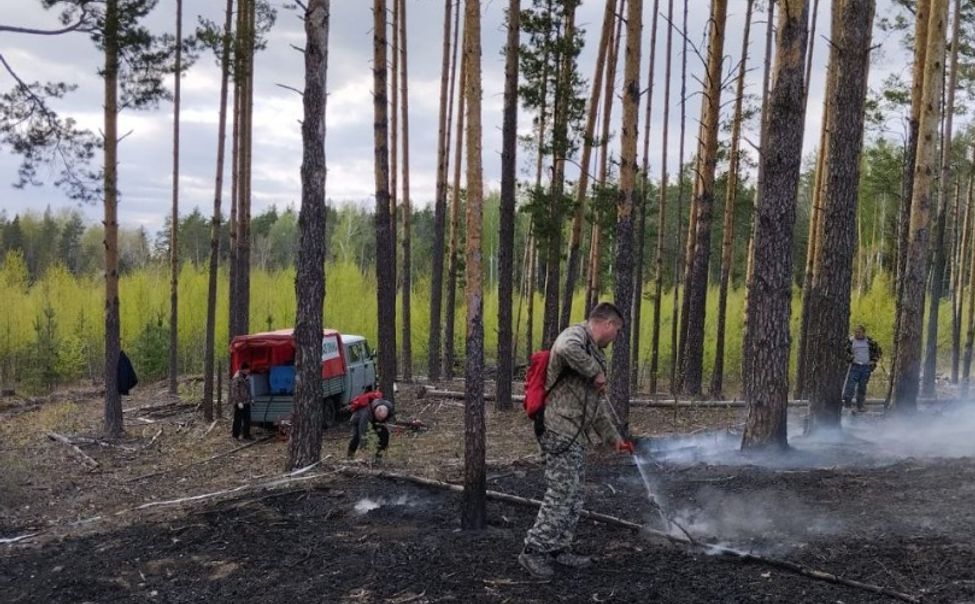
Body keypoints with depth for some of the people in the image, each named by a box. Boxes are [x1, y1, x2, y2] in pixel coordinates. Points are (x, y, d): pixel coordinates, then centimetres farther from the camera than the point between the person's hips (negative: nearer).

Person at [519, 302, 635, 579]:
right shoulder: (576, 334, -9)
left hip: (575, 434, 10)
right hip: (560, 430, -10)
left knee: (573, 497, 14)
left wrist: (614, 437, 29)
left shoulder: (594, 353, 22)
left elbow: (598, 405, 28)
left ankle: (559, 549, 23)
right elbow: (565, 349, -37)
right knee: (561, 494, -8)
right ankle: (534, 550, 0)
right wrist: (596, 372, -24)